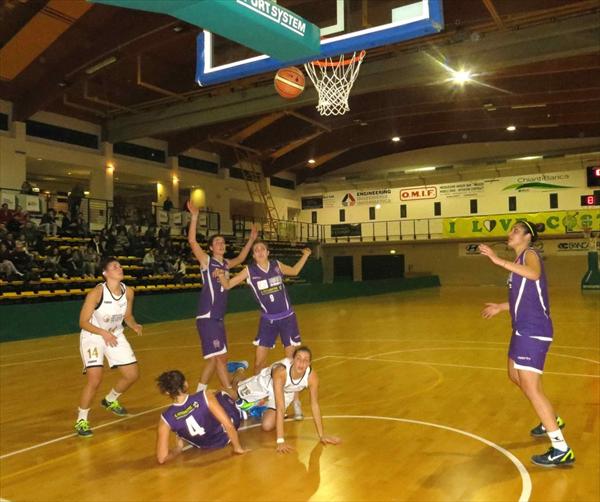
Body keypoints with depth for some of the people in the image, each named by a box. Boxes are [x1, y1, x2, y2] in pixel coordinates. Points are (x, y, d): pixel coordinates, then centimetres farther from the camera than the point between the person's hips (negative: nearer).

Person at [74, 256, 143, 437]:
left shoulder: (128, 292, -9)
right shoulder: (96, 293, -24)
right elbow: (83, 322, -19)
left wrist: (134, 326, -15)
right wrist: (103, 333, -32)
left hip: (115, 336, 6)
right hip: (93, 336, -6)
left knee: (132, 375, 8)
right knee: (95, 380, -19)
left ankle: (110, 400, 37)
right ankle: (81, 420, 4)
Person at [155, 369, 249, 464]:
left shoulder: (166, 419, -28)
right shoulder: (205, 397, -34)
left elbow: (161, 458, -23)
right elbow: (229, 425, -32)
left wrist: (177, 449, -3)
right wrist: (237, 447, -14)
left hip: (203, 446, 3)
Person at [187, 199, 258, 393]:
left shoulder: (225, 264, 15)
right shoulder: (206, 261, -4)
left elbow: (240, 259, 34)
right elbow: (192, 241, -18)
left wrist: (251, 240, 29)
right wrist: (194, 217, -24)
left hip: (218, 317, 8)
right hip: (207, 317, -8)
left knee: (215, 358, 15)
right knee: (221, 357, -7)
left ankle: (199, 393, 28)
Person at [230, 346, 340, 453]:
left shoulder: (312, 376, -36)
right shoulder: (280, 371, -46)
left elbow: (315, 405, -24)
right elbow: (280, 408, -47)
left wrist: (322, 436, -22)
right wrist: (280, 440, -49)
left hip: (286, 393, 2)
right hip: (265, 384, -2)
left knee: (267, 426, -2)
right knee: (232, 396, 17)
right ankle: (239, 372, 49)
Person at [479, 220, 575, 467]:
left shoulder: (530, 254, -11)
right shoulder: (520, 259, 17)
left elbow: (534, 274, -37)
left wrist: (499, 261, -37)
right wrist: (501, 307, 36)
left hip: (533, 332, -10)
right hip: (524, 330, 10)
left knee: (531, 388, -11)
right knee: (515, 376, 25)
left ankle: (561, 450, -5)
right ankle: (551, 420, 43)